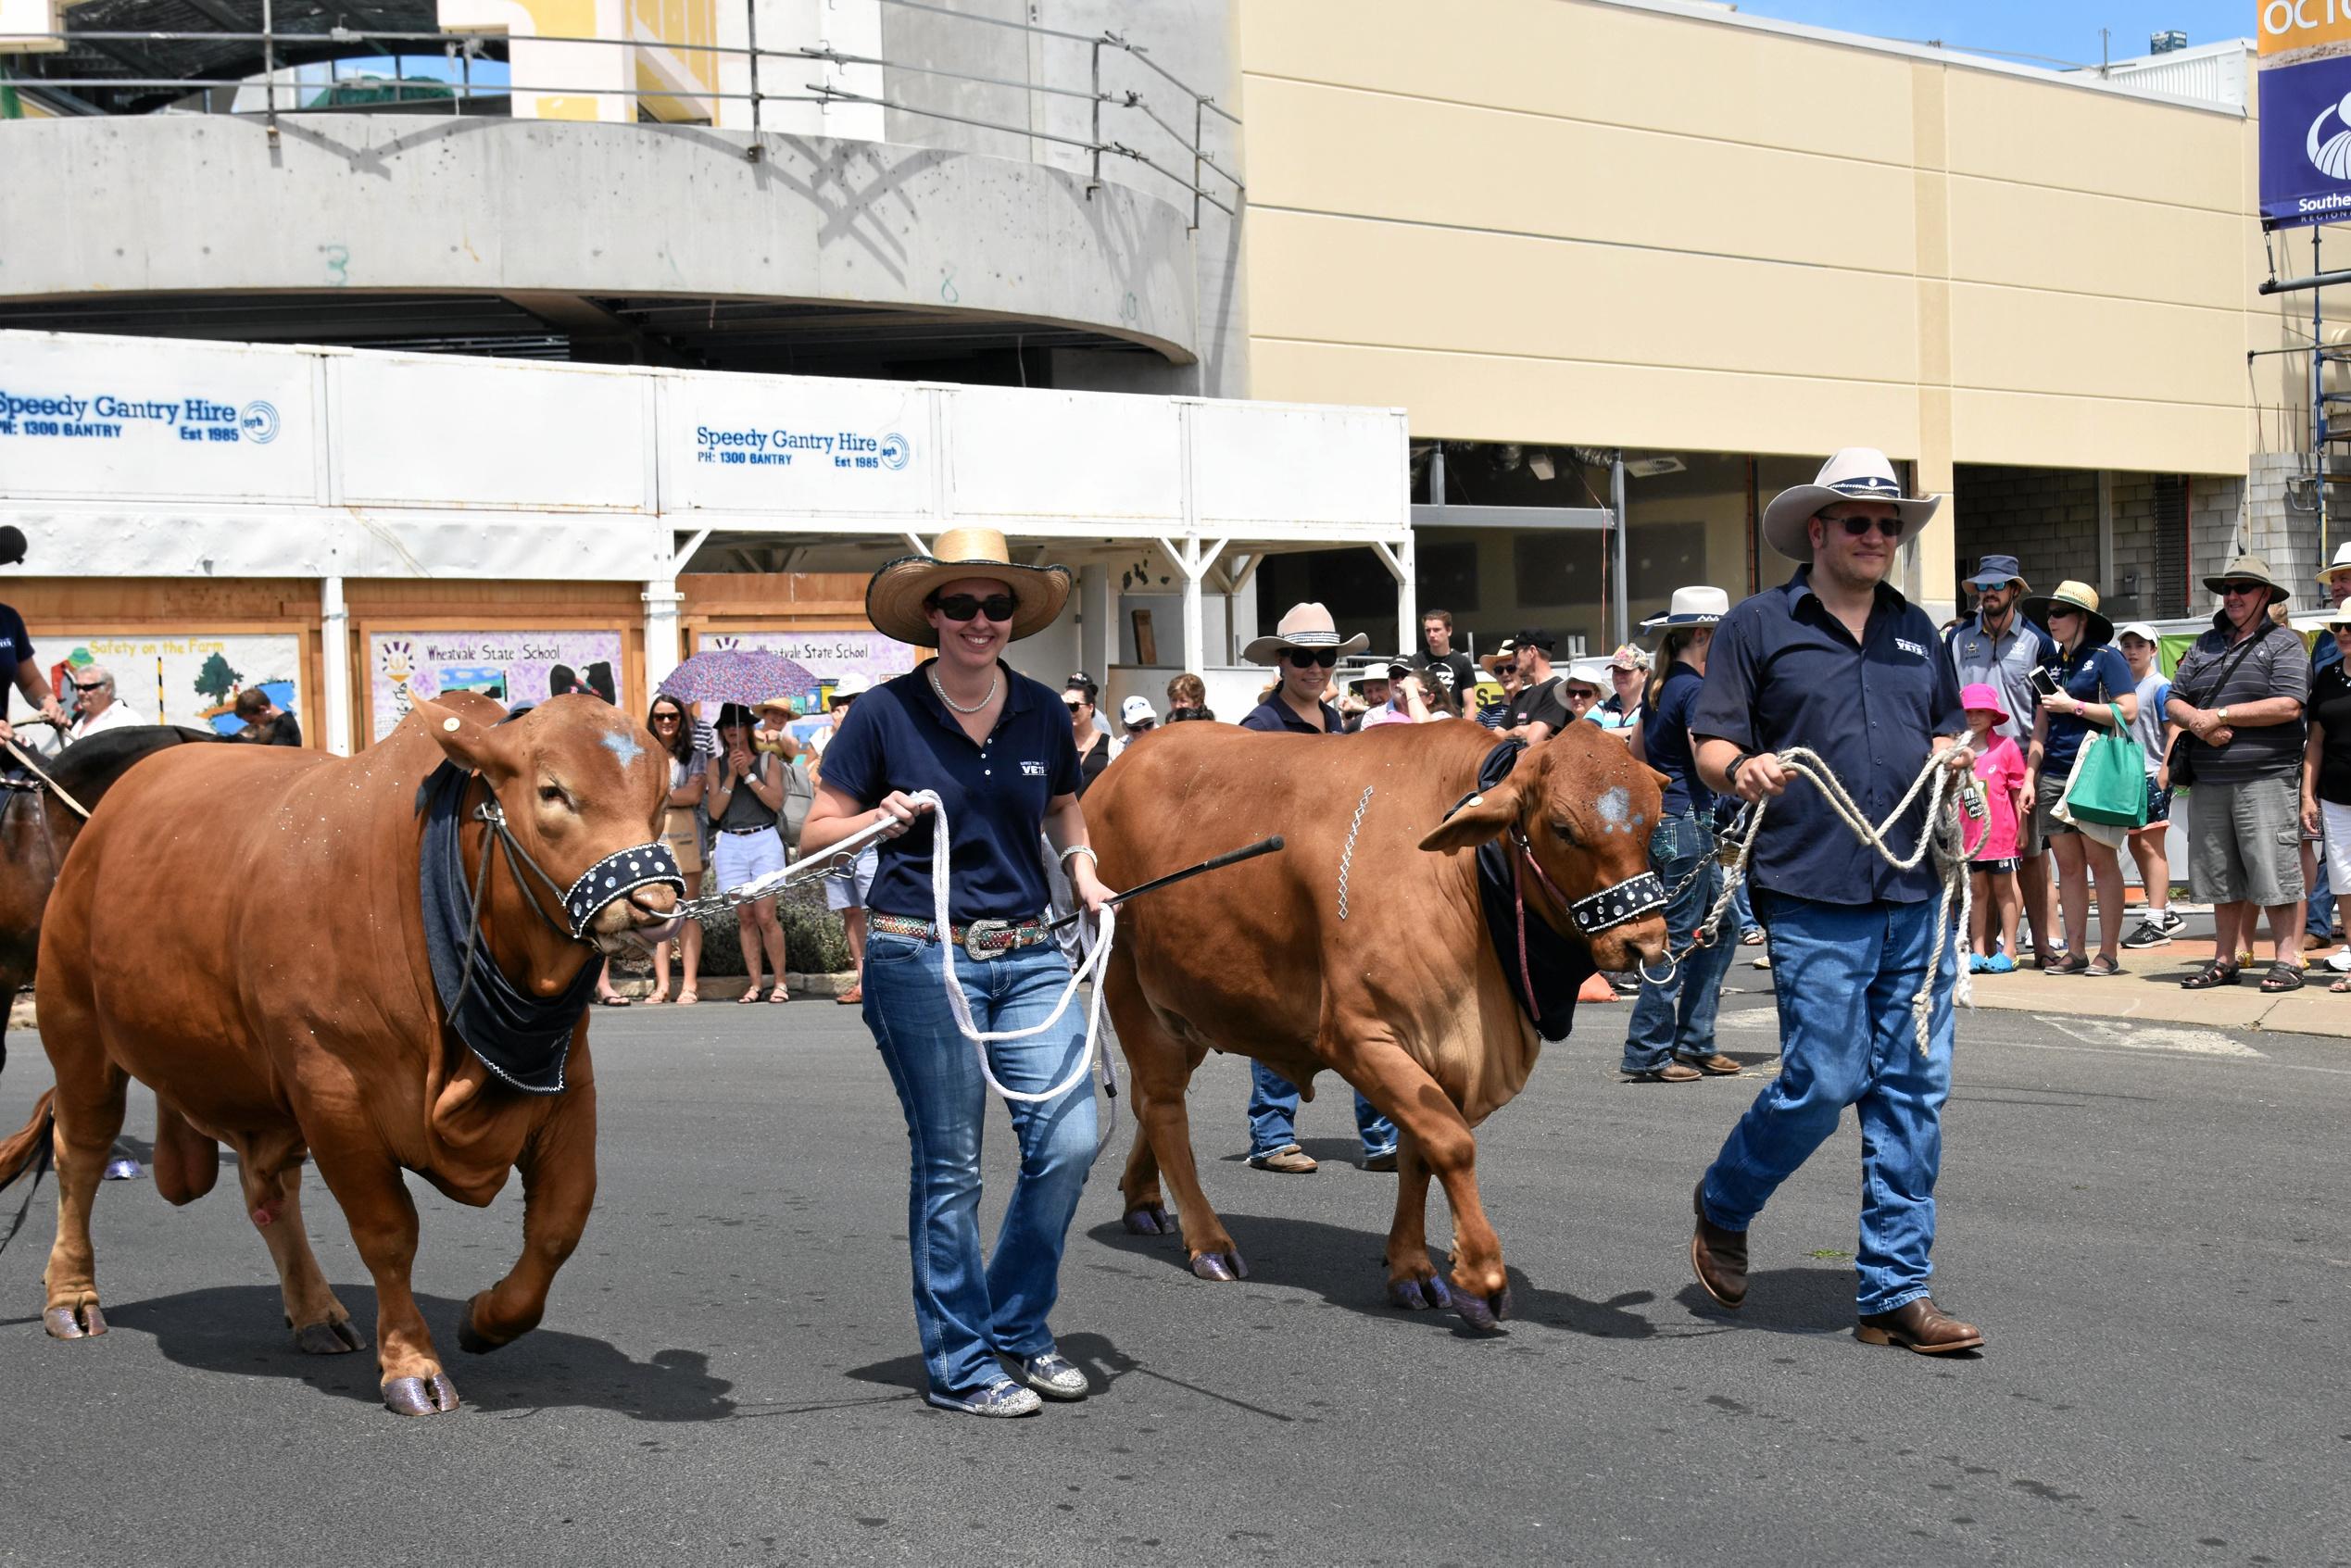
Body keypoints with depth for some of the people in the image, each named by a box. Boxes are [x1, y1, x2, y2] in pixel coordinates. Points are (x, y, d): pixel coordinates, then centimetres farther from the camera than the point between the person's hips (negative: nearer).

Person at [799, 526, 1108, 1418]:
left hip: (1029, 953, 4)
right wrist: (882, 819, -18)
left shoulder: (1042, 714, 8)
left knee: (1069, 1141, -3)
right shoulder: (884, 714, -4)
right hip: (920, 958, -4)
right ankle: (958, 1366, 14)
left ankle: (1018, 1327, 18)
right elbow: (818, 833, 0)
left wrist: (1083, 869, 9)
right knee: (949, 1163, 1)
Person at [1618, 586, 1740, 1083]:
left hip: (1659, 817, 10)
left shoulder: (1659, 687, 14)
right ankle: (1646, 1054, -3)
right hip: (1686, 822, -10)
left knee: (1718, 931, 14)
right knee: (1679, 937, -5)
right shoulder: (1695, 689, -14)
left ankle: (1694, 1043, 15)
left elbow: (1635, 753, 21)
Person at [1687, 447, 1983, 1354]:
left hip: (1915, 895, 5)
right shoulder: (1758, 626, 2)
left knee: (1913, 1088, 3)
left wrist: (1953, 755, 2)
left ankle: (1894, 1291, 11)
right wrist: (1740, 770, -23)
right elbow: (1710, 744, -1)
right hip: (1813, 896, -5)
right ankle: (1722, 1208, 21)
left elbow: (1947, 732, 26)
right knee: (1825, 1080, -8)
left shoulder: (1916, 632, 17)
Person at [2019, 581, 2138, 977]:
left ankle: (2109, 953, -3)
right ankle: (2075, 952, 9)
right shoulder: (2052, 664, 18)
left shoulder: (2105, 658, -2)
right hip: (2054, 776, 7)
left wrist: (2073, 706, -11)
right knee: (2068, 865, 6)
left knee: (2101, 860, -5)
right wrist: (2029, 777, 13)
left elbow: (2128, 711, -12)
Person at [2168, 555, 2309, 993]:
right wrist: (2197, 721, -5)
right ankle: (2224, 961, 15)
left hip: (2266, 779, -6)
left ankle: (2287, 959, 0)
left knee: (2272, 872, -7)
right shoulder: (2206, 645, 19)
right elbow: (2174, 701, 17)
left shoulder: (2283, 643, 1)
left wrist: (2222, 715, -11)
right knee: (2221, 875, 9)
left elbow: (2289, 706, -12)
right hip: (2210, 782, 6)